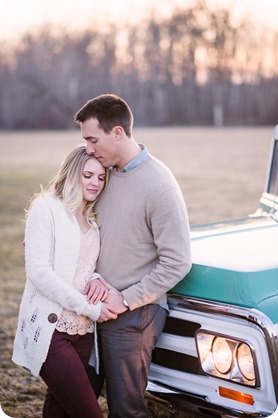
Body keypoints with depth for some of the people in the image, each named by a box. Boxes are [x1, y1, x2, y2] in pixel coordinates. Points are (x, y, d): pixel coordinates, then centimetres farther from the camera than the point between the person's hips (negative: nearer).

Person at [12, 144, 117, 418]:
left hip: (83, 332, 7)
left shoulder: (94, 221, 15)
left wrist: (97, 279, -5)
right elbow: (38, 271, -14)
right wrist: (90, 307, -16)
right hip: (49, 330, -7)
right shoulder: (46, 207, -6)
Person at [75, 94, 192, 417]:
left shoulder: (159, 185, -18)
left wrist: (125, 300, -14)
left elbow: (177, 264, -17)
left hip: (135, 314, -7)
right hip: (102, 307, 7)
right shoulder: (107, 172, 5)